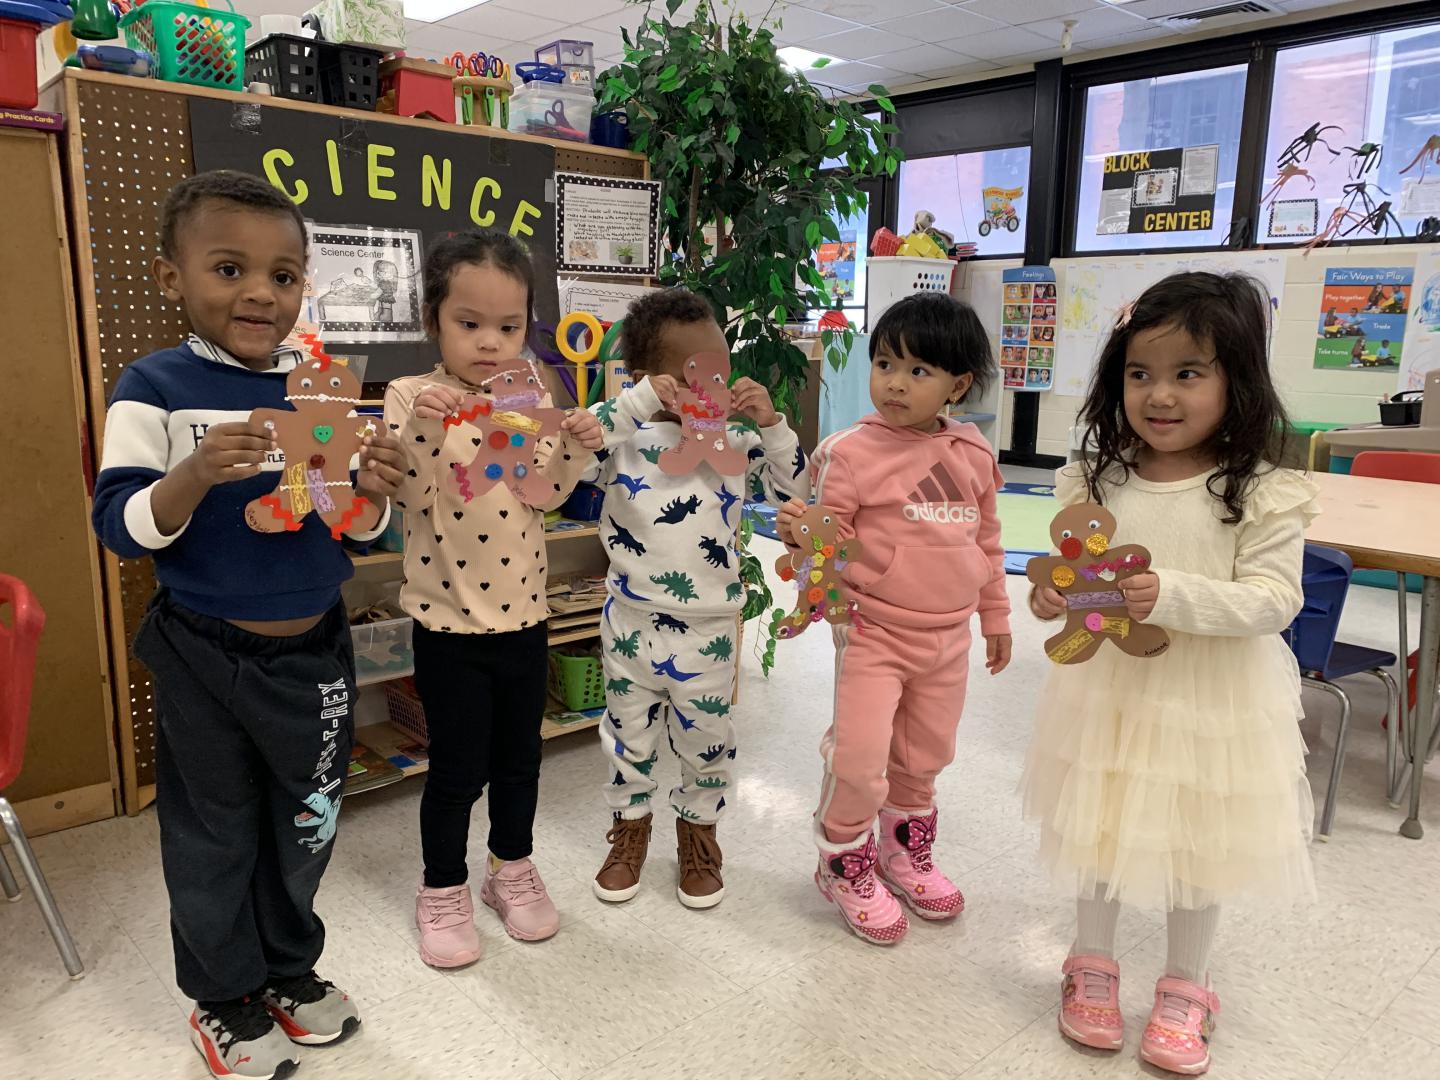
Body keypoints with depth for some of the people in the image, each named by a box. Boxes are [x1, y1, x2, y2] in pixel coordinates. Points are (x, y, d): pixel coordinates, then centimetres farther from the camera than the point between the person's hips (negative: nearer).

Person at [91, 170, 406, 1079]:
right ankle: (224, 995, 39)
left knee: (306, 823, 19)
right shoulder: (155, 389, -11)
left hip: (314, 646, 3)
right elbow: (123, 527, -14)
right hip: (204, 654, -3)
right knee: (213, 831, 16)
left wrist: (371, 491, -20)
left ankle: (289, 967, 44)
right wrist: (195, 476, -31)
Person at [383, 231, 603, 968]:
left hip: (523, 612, 4)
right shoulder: (412, 397, -9)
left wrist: (577, 448, -18)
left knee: (519, 756, 17)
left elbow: (545, 496, -2)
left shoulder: (530, 398, 1)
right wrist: (424, 422, -33)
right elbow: (412, 498, -20)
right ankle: (442, 890, 29)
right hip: (448, 619, -4)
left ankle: (512, 869, 38)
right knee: (457, 767, 7)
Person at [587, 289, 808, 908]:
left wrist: (771, 422, -15)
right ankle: (630, 827, 40)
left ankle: (699, 830, 39)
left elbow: (792, 489, -2)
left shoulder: (736, 443, -2)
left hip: (710, 625, 1)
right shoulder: (625, 436, -9)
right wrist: (638, 401, -30)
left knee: (707, 737, 15)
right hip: (633, 620, -1)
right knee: (630, 733, 17)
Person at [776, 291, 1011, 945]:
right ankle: (845, 865, 21)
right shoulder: (853, 450, -13)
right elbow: (831, 534, -10)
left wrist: (995, 617, 17)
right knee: (860, 754, -7)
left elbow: (986, 538, 12)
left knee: (925, 755, 19)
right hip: (873, 631, -5)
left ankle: (905, 853, 43)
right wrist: (800, 531, -33)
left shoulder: (972, 454, 2)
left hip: (948, 638, 5)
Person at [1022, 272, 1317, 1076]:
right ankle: (1093, 965, 39)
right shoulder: (1099, 481, -2)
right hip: (1109, 689, 3)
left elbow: (1274, 599, -17)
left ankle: (1186, 987, 37)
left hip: (1216, 700, -2)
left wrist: (1172, 596, -30)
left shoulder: (1264, 494, -13)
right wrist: (1052, 595, -18)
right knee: (1100, 826, 16)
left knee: (1201, 838, 14)